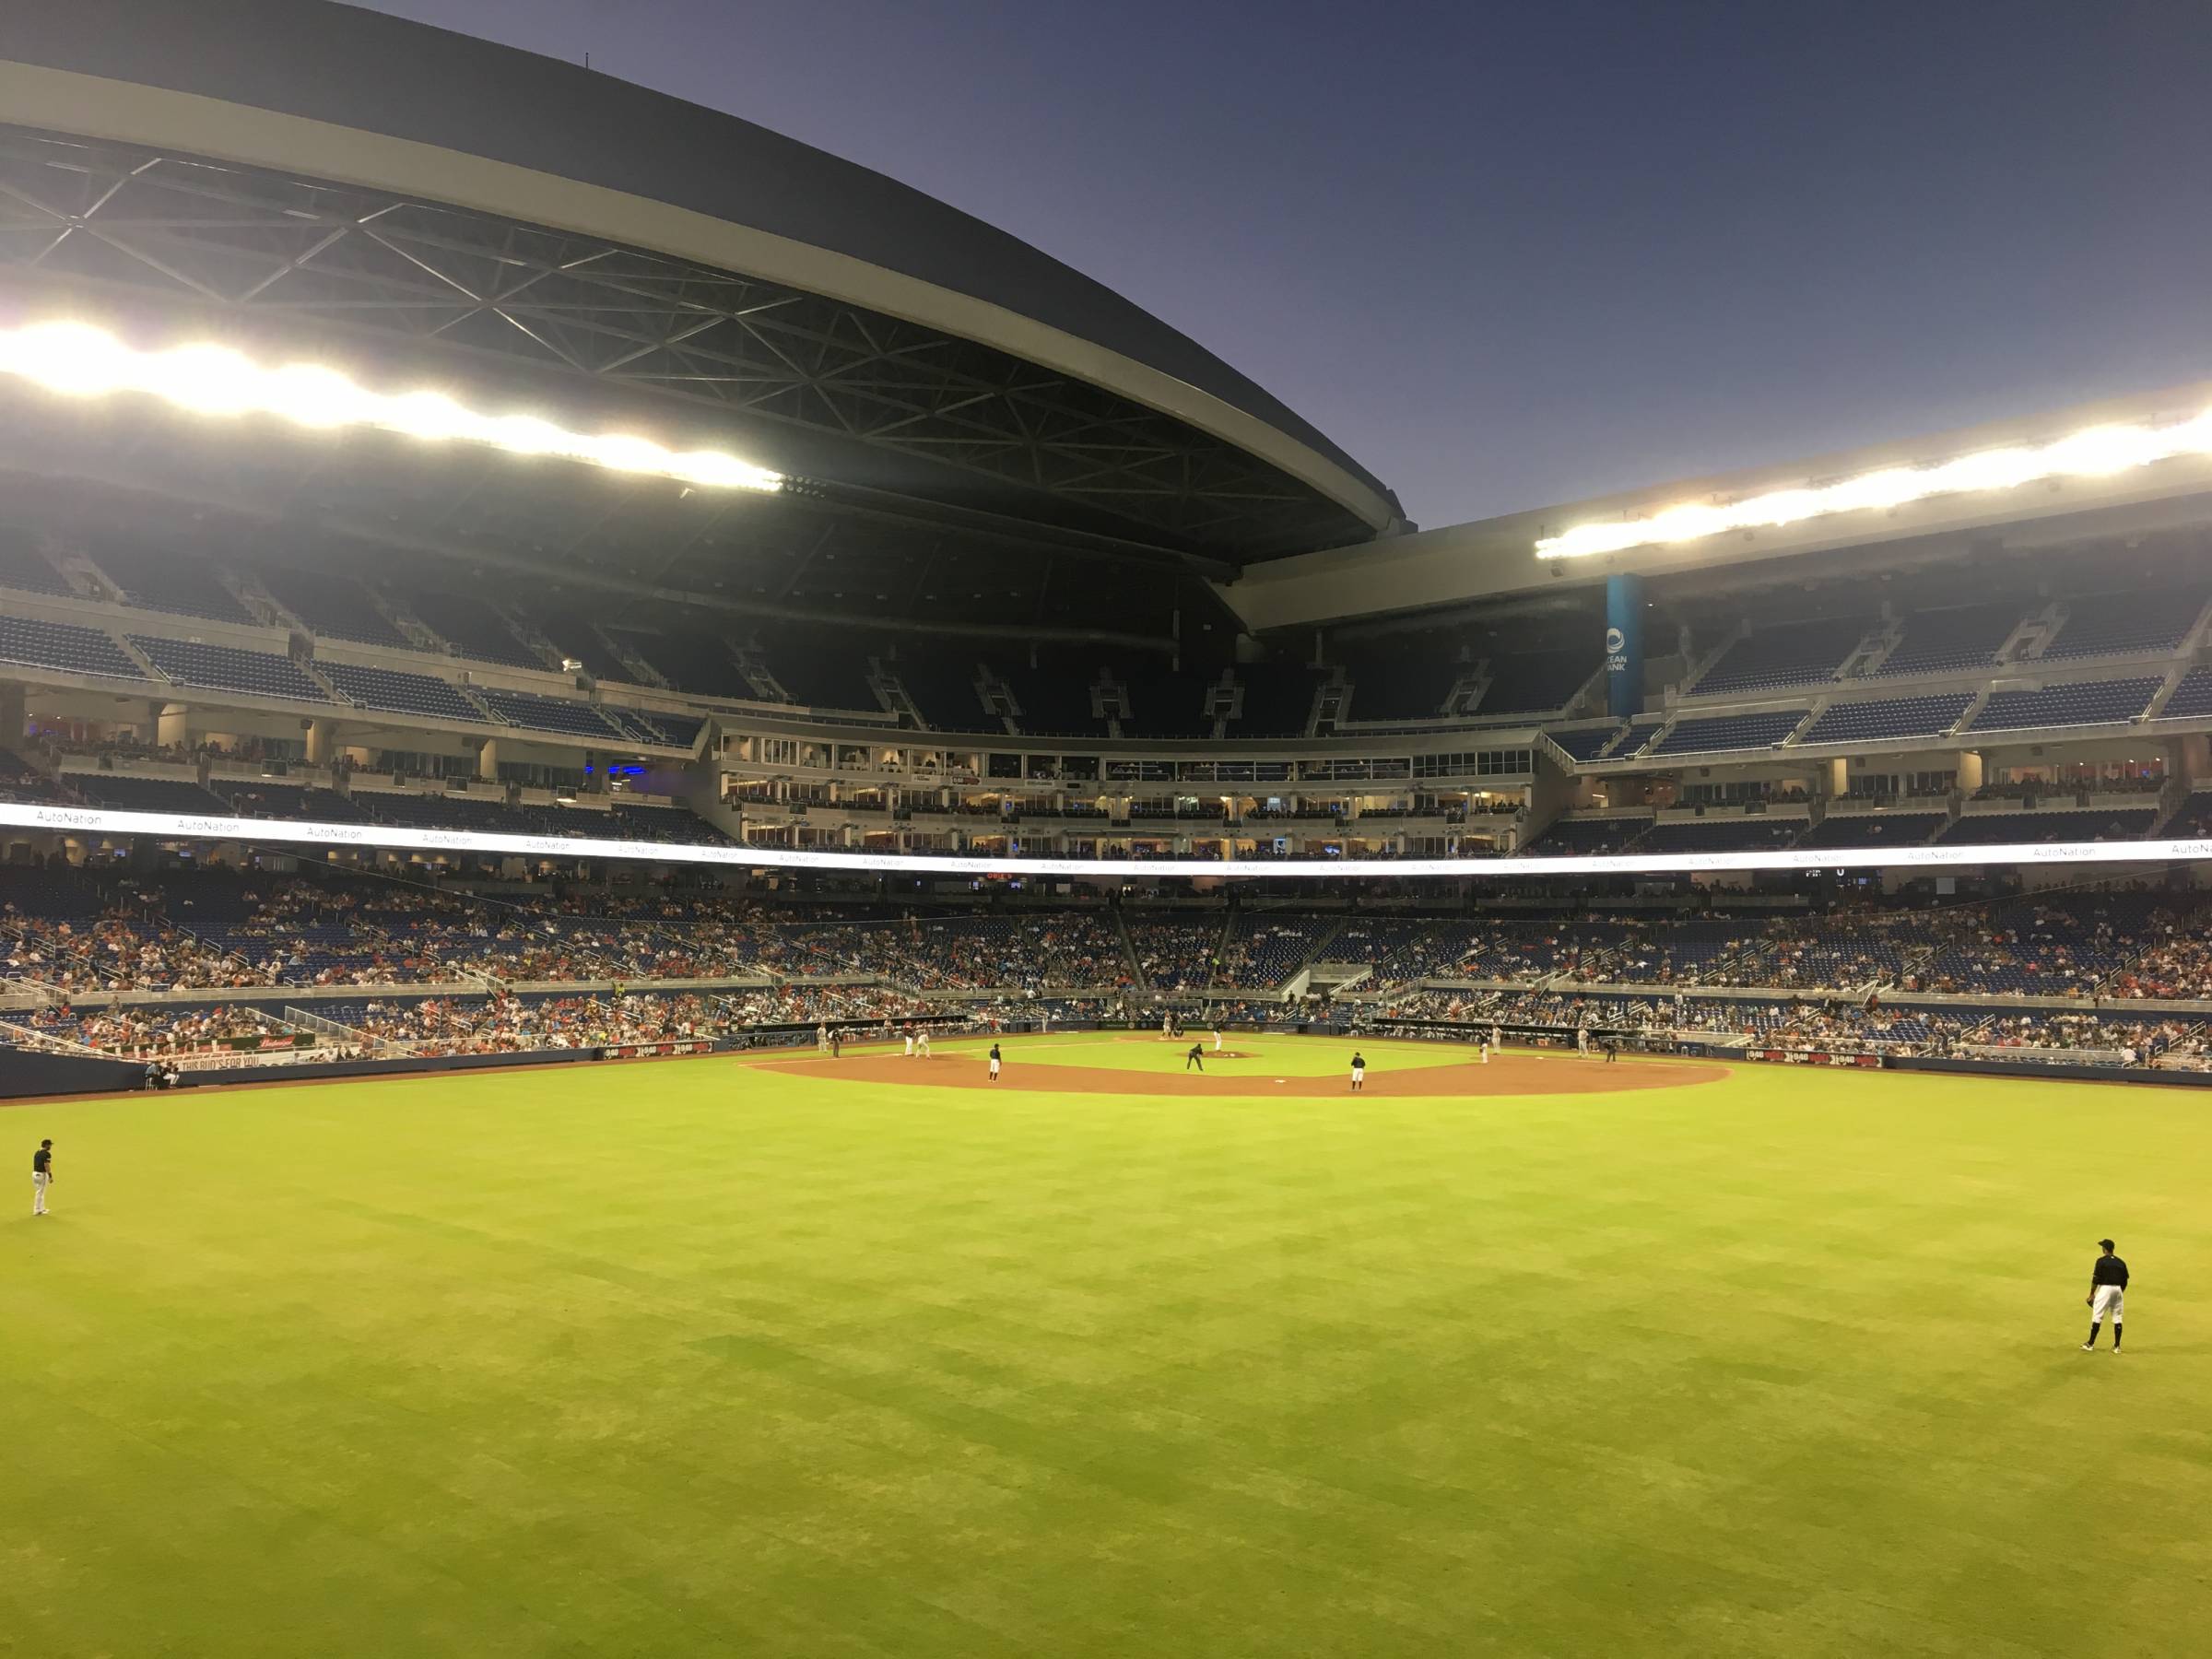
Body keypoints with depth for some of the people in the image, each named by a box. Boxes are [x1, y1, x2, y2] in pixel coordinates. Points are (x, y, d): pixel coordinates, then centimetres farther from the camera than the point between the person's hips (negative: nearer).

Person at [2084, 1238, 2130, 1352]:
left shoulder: (2101, 1261, -8)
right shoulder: (2121, 1262, 8)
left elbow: (2096, 1279, -10)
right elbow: (2125, 1282, 10)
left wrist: (2092, 1293, -1)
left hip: (2105, 1289, -5)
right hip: (2118, 1290, 5)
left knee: (2097, 1317, 0)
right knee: (2117, 1318, 11)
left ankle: (2090, 1344, 4)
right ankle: (2117, 1346, 13)